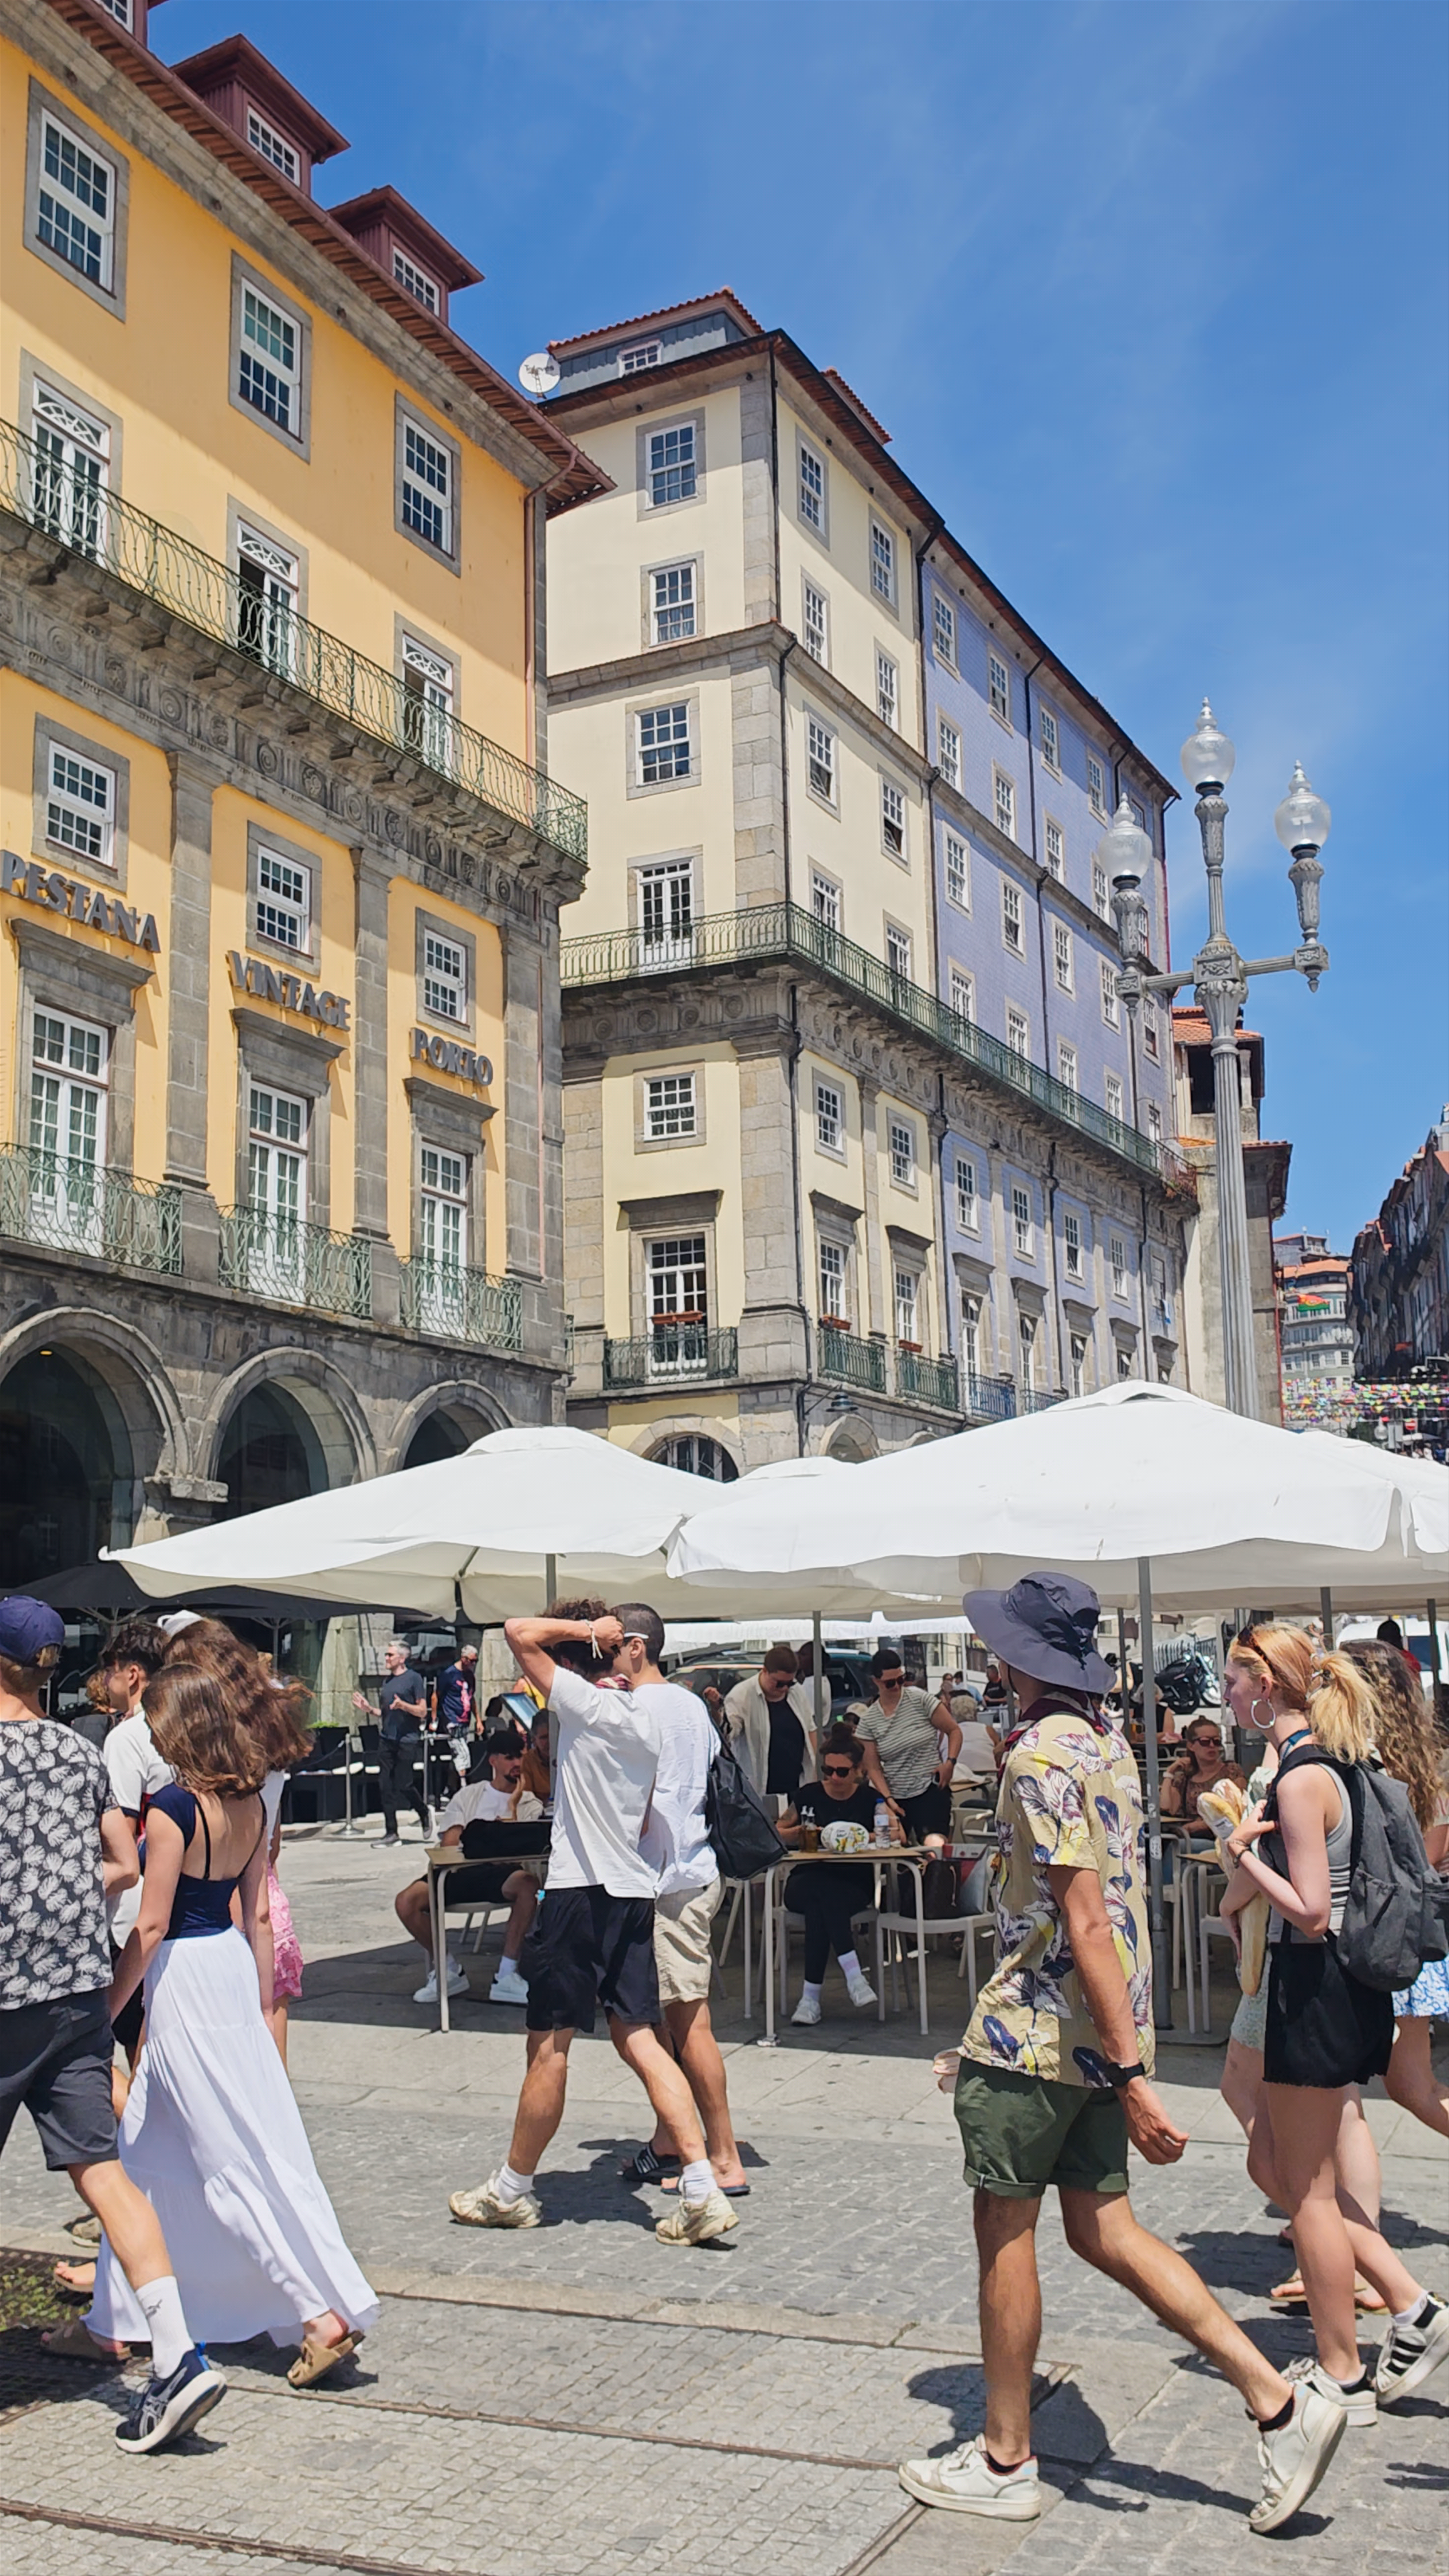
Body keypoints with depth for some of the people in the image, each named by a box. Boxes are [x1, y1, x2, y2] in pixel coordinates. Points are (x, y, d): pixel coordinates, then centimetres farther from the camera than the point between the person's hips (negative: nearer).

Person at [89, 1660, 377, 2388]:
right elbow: (258, 1912, 9)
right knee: (150, 2140, 23)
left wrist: (106, 2008, -8)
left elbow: (151, 1926, -18)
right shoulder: (250, 1803, 4)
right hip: (232, 1966, 8)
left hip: (184, 1976, -8)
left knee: (235, 2158, -3)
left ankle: (324, 2314, -4)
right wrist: (264, 2000, 16)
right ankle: (124, 2287, 39)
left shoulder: (174, 1806, -19)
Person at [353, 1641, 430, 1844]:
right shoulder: (387, 1681, 16)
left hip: (406, 1740, -6)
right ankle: (391, 1831, 7)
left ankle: (425, 1815, 21)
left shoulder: (414, 1678, -4)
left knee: (405, 1785, -5)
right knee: (385, 1785, 2)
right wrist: (369, 1709, 5)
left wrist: (403, 1705, -22)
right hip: (386, 1739, 6)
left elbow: (422, 1711, -7)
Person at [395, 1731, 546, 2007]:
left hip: (501, 1873, -1)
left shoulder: (530, 1805, 16)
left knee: (527, 1884, -38)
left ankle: (506, 1976, -26)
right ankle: (449, 1968, 0)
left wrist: (512, 1806, 0)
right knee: (407, 1902, -25)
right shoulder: (470, 1795, 19)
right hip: (462, 1871, 2)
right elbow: (449, 1845, 8)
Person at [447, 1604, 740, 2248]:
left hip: (581, 1891, -8)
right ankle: (702, 2190, 0)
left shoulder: (585, 1703, -13)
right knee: (639, 2041, 7)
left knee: (548, 2045, 5)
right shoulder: (644, 1717, 11)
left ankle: (513, 2189, 20)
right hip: (634, 1888, 8)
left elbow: (518, 1632, -14)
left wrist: (584, 1628, -5)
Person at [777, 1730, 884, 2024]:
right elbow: (777, 1834, 18)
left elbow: (897, 1836, -6)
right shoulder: (808, 1795, 11)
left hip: (854, 1887, -1)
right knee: (819, 1892, -37)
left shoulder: (869, 1800, 7)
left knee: (819, 1907, -36)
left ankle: (812, 1995, -33)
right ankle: (853, 1973, -39)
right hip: (805, 1884, 1)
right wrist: (799, 1832, -4)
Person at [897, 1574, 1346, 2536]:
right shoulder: (1108, 1737, 10)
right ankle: (1280, 2402, 9)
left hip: (1038, 2027, -9)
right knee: (1103, 2230, 13)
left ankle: (1006, 2462, 19)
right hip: (1098, 2030, 9)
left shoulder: (1043, 1755, -19)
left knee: (1005, 2233, 6)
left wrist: (1133, 2076, -25)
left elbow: (1087, 1923, -24)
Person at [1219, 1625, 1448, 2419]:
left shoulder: (1301, 1779, -20)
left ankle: (1342, 2378, 16)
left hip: (1314, 1989, -10)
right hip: (1332, 1987, 10)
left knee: (1307, 2190, 4)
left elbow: (1310, 1912, -24)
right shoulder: (1329, 1762, 10)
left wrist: (1243, 1853, -13)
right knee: (1287, 2169, 18)